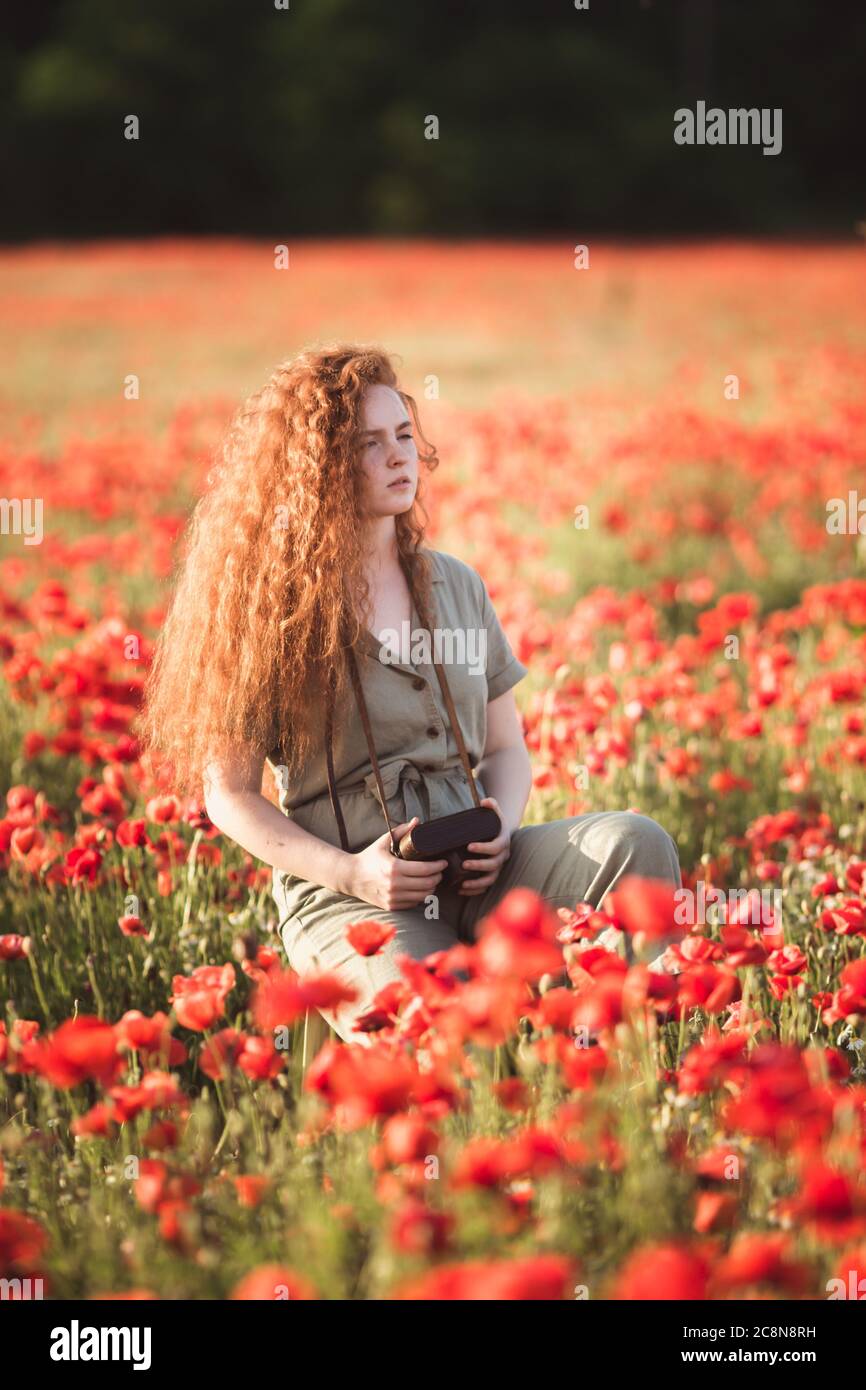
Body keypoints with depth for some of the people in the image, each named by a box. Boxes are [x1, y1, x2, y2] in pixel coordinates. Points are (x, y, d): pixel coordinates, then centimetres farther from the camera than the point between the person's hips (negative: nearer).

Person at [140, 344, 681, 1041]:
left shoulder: (458, 586, 15)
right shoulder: (269, 606, 1)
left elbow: (506, 745, 22)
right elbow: (231, 794, 2)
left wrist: (500, 831, -2)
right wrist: (349, 873, -13)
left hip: (472, 872, 5)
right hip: (344, 889, -5)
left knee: (638, 844, -25)